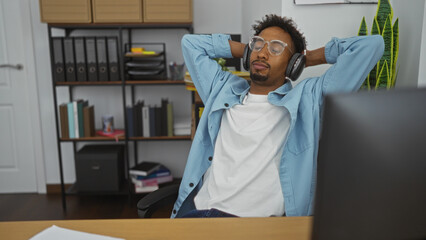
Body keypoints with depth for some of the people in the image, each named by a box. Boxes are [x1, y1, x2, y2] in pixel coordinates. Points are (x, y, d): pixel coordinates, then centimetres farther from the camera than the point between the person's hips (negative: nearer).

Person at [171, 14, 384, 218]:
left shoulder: (307, 99, 7)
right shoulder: (223, 90, 20)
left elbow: (371, 45, 6)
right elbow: (191, 43, 30)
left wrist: (307, 59, 14)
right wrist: (246, 50, 25)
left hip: (258, 214, -2)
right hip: (198, 208, 3)